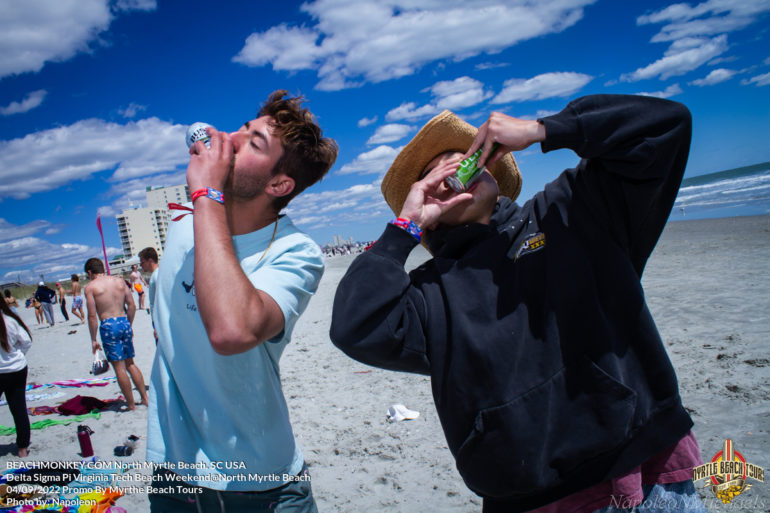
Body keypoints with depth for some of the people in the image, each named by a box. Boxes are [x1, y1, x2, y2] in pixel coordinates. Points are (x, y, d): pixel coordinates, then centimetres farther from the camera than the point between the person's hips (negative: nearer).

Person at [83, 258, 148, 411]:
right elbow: (132, 305, 9)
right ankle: (145, 398, 16)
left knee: (119, 368, 2)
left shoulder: (90, 287, -3)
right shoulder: (119, 281, 10)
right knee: (130, 363, 16)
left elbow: (92, 316, -7)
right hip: (124, 322, 5)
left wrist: (93, 339, -1)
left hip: (108, 326, -5)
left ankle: (131, 404, 8)